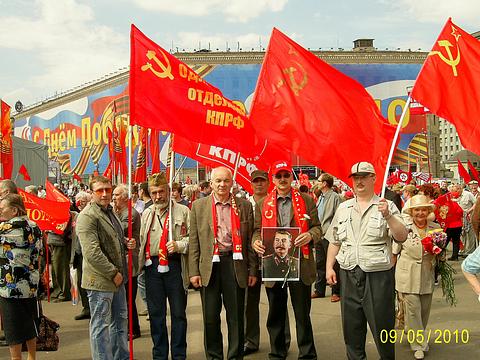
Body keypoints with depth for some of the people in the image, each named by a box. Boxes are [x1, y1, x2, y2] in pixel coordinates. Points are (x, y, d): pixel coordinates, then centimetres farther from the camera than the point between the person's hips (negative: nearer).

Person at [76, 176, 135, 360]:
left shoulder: (110, 212, 14)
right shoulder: (87, 216, -17)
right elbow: (92, 252, -24)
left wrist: (126, 242, 6)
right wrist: (113, 273, -18)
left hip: (117, 278, 10)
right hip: (100, 281, -10)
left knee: (120, 321, 20)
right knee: (101, 326, 2)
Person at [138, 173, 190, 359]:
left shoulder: (183, 211, 0)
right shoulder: (146, 214, 14)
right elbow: (142, 240, 20)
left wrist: (179, 245, -17)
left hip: (174, 265, -4)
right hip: (152, 266, 4)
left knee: (178, 313, 5)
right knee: (156, 313, 12)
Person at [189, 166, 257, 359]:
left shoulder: (244, 206, 5)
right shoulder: (199, 206, 5)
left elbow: (250, 240, 5)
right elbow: (194, 241, 4)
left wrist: (252, 270, 2)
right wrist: (194, 271, -2)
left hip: (235, 264, 0)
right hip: (209, 265, 0)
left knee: (236, 316, 7)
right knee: (210, 317, 8)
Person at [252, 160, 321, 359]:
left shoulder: (306, 200, 6)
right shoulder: (263, 204, 10)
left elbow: (317, 227, 5)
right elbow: (257, 230, 10)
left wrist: (310, 235, -17)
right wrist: (256, 241, -12)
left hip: (300, 264, -1)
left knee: (303, 313, 5)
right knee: (275, 314, 11)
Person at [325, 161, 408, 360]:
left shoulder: (387, 206, 0)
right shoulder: (343, 208, 12)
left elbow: (402, 237, -10)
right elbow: (334, 241, 14)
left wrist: (388, 216, -23)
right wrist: (329, 267, 7)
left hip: (378, 274, -3)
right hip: (349, 274, 4)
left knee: (381, 324, 5)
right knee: (351, 326, 12)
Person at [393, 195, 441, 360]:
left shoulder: (436, 228, 3)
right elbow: (395, 250, 4)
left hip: (427, 274, 3)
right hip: (408, 274, -3)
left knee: (425, 309, 12)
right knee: (413, 308, -4)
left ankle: (412, 333, 37)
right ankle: (419, 345, 9)